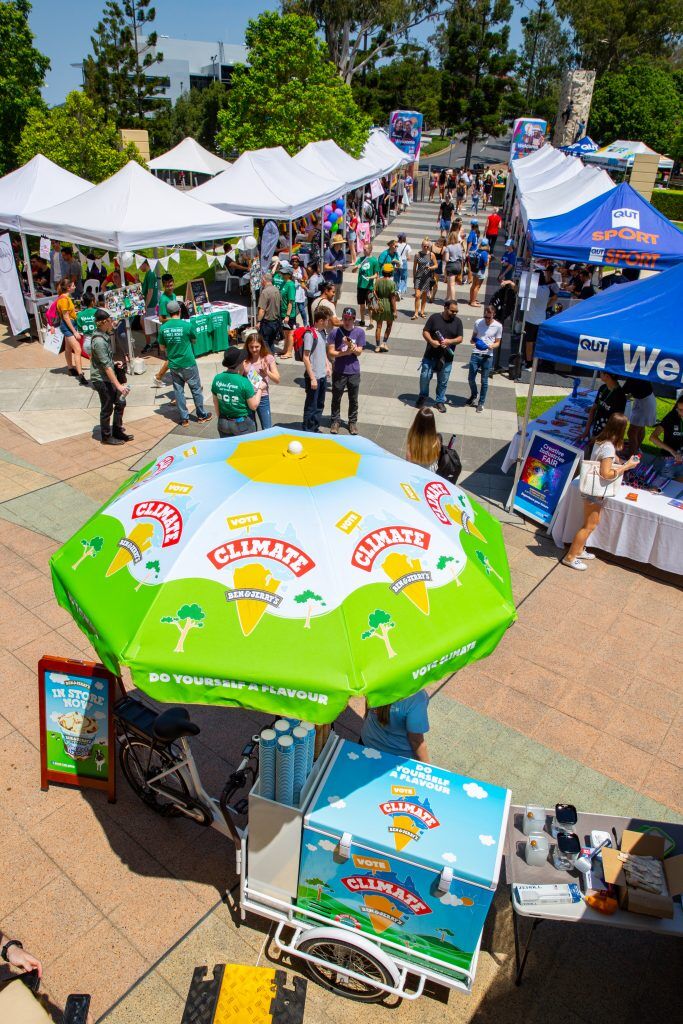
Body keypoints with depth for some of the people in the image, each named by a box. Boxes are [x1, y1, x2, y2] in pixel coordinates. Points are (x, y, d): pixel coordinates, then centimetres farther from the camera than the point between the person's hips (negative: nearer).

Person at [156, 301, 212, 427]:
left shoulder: (163, 328, -4)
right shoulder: (187, 325, -13)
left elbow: (162, 346, 6)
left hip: (173, 365, 3)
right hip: (188, 364, -3)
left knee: (178, 391, 11)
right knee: (196, 389, 11)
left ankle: (184, 418, 15)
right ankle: (202, 415, 21)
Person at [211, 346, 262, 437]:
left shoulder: (217, 379, -6)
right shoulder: (244, 382, -21)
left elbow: (216, 403, 5)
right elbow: (253, 406, -13)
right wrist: (260, 388, 0)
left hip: (223, 423, 5)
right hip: (242, 423, -4)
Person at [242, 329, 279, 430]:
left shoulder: (268, 358, -4)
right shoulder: (244, 360, -2)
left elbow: (277, 380, -3)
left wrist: (267, 372, -19)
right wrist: (241, 369, -16)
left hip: (263, 397, -1)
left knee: (267, 430, 4)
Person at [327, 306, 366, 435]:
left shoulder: (360, 332, -3)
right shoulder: (335, 332, -8)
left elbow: (358, 352, -5)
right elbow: (330, 353, -9)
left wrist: (351, 345, -23)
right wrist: (345, 352, -18)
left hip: (354, 371, 1)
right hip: (339, 371, -1)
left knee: (353, 399, 11)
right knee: (336, 398, 11)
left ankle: (353, 422, 27)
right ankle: (336, 421, 27)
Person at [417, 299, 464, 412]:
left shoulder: (457, 321, 1)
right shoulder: (434, 317, -3)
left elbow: (460, 338, 0)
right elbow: (425, 332, -2)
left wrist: (449, 341, -20)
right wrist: (431, 341, -21)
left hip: (446, 358, 1)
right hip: (430, 356, -1)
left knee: (443, 382, 9)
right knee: (424, 377, 4)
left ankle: (440, 401, 27)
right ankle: (423, 396, 29)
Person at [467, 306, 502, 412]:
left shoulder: (498, 326, -4)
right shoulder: (478, 322, 1)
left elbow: (497, 342, 3)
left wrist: (491, 346, -18)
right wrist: (473, 341, -10)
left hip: (488, 356, -2)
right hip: (476, 354, 2)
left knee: (484, 381, 5)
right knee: (471, 378, 6)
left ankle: (481, 402, 19)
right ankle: (473, 396, 34)